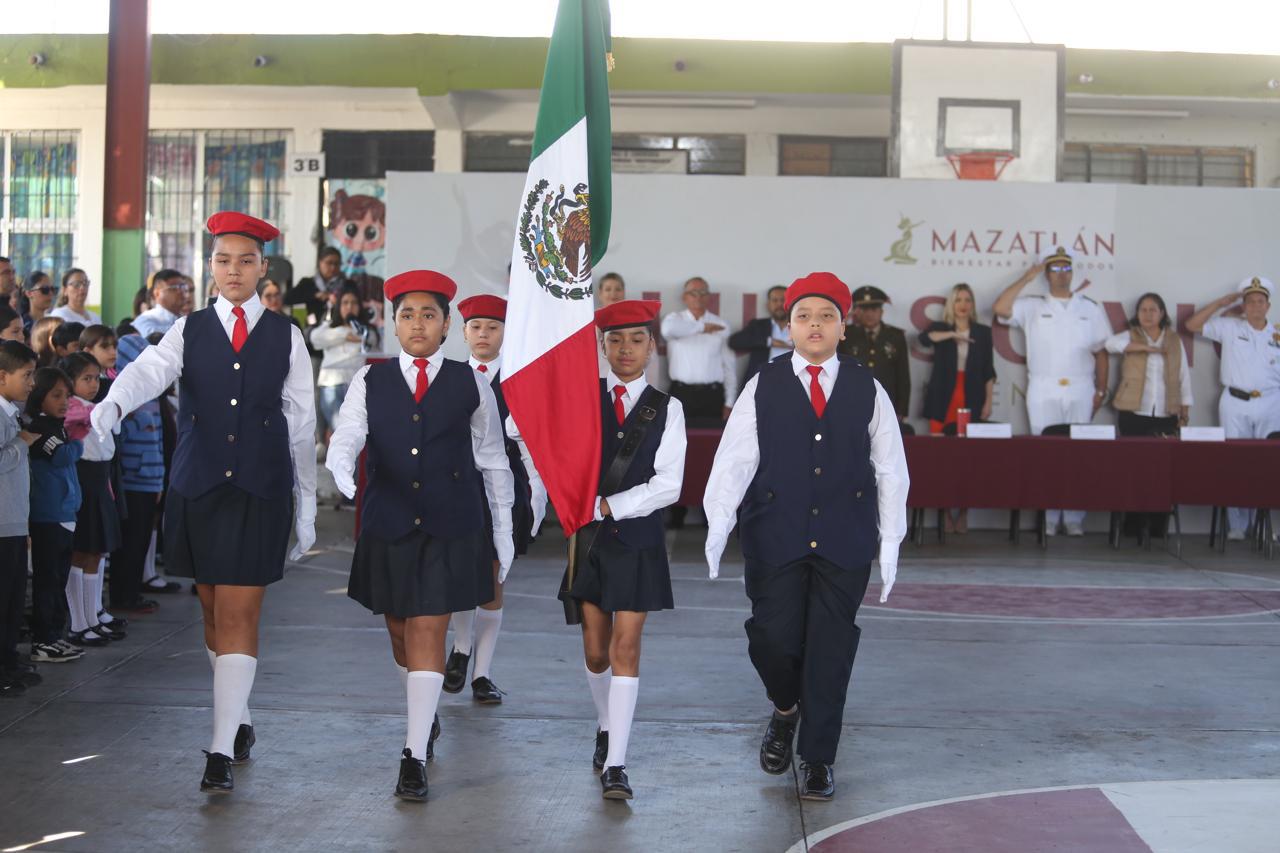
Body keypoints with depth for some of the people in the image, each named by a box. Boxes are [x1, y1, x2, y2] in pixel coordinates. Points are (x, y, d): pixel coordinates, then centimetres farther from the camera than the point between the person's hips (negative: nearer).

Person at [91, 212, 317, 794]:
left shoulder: (285, 336, 5)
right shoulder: (189, 330, 6)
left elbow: (301, 422, 7)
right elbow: (149, 370, -14)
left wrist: (306, 506, 6)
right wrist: (112, 404, -37)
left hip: (261, 489, -2)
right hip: (198, 485, 2)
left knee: (238, 615, -7)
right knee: (213, 610, 12)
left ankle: (222, 750, -6)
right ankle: (239, 720, 31)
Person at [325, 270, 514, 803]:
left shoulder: (470, 384, 4)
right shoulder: (370, 381, 6)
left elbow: (492, 460, 8)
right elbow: (347, 435, -9)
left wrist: (503, 532, 8)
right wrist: (341, 474, -32)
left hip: (450, 527, -2)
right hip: (388, 524, 2)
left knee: (428, 633, -8)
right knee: (400, 633, 15)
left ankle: (415, 755, -6)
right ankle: (427, 718, 41)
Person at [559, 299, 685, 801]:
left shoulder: (666, 410, 1)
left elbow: (667, 485, -7)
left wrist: (608, 505, -15)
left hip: (637, 539, -1)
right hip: (588, 537, 2)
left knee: (625, 649, -6)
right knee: (595, 649, 9)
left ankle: (615, 764, -6)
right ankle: (605, 727, 34)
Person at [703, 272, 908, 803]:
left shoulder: (867, 390, 5)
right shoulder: (763, 386, 3)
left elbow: (890, 470, 6)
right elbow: (734, 459, -5)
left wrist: (890, 543, 3)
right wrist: (719, 523, -18)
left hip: (844, 541, 1)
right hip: (775, 539, -1)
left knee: (831, 650, 4)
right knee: (772, 639, -4)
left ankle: (817, 759, 18)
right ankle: (785, 710, 30)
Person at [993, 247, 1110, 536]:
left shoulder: (1090, 309, 12)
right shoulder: (1033, 307, 8)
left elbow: (1100, 352, 12)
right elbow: (1000, 308, -9)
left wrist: (1101, 391, 5)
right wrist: (1026, 278, -7)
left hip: (1080, 392, 1)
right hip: (1043, 392, -1)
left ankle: (1074, 519, 4)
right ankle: (1048, 519, 1)